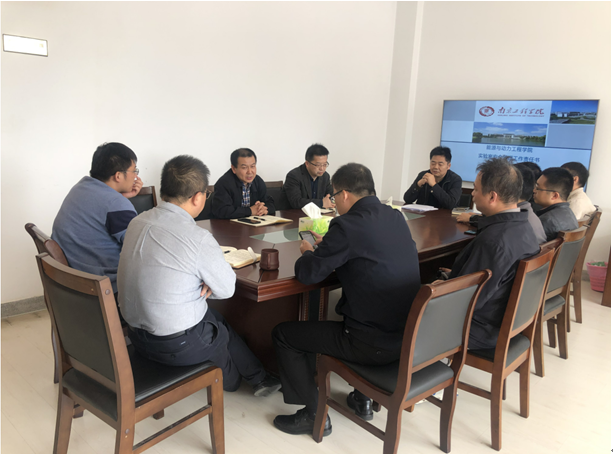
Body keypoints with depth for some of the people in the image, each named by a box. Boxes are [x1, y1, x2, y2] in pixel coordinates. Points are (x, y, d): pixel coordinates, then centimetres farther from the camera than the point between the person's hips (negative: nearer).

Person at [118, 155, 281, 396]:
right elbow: (227, 289, -13)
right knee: (222, 331, 24)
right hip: (177, 345, -6)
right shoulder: (198, 238, -26)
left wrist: (198, 283, -4)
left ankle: (258, 377, 41)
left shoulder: (137, 222, -4)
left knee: (214, 315, 25)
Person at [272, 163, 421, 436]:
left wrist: (307, 252, 7)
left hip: (374, 344, -8)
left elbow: (308, 273, -15)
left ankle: (314, 415, 18)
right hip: (408, 335, 8)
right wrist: (328, 245, 17)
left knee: (283, 335, 7)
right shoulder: (396, 218, 4)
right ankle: (362, 398, 40)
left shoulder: (348, 225, -20)